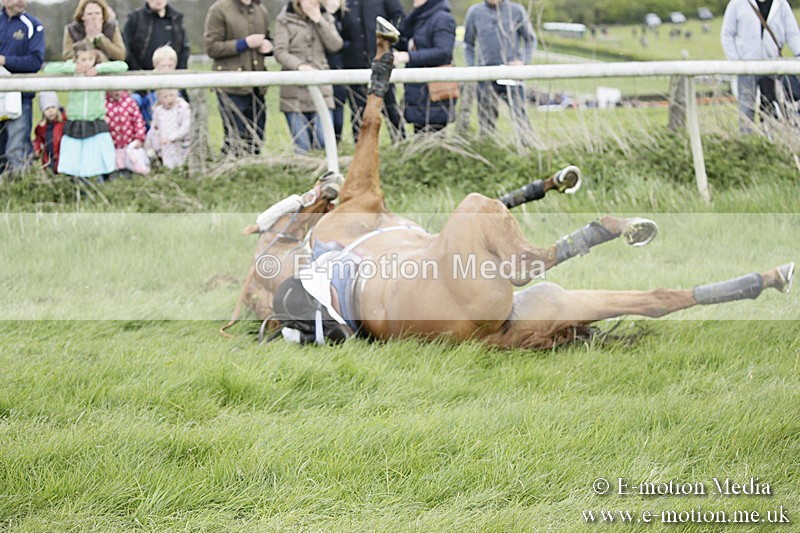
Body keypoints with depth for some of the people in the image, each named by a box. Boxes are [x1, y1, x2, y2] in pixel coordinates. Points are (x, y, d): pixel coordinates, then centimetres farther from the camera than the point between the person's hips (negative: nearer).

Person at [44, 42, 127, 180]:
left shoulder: (102, 74, 2)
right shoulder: (71, 75, 2)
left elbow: (122, 66, -7)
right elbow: (48, 69, -4)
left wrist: (99, 68, -11)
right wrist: (72, 68, -9)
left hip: (96, 126, -1)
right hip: (74, 126, 1)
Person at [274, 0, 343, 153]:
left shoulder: (325, 18, 12)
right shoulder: (285, 20, 3)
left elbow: (335, 45, -1)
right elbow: (280, 52, -6)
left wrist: (318, 20, -7)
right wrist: (299, 65, -23)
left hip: (320, 87, 2)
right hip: (295, 90, -2)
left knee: (325, 141, -7)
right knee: (302, 147, -3)